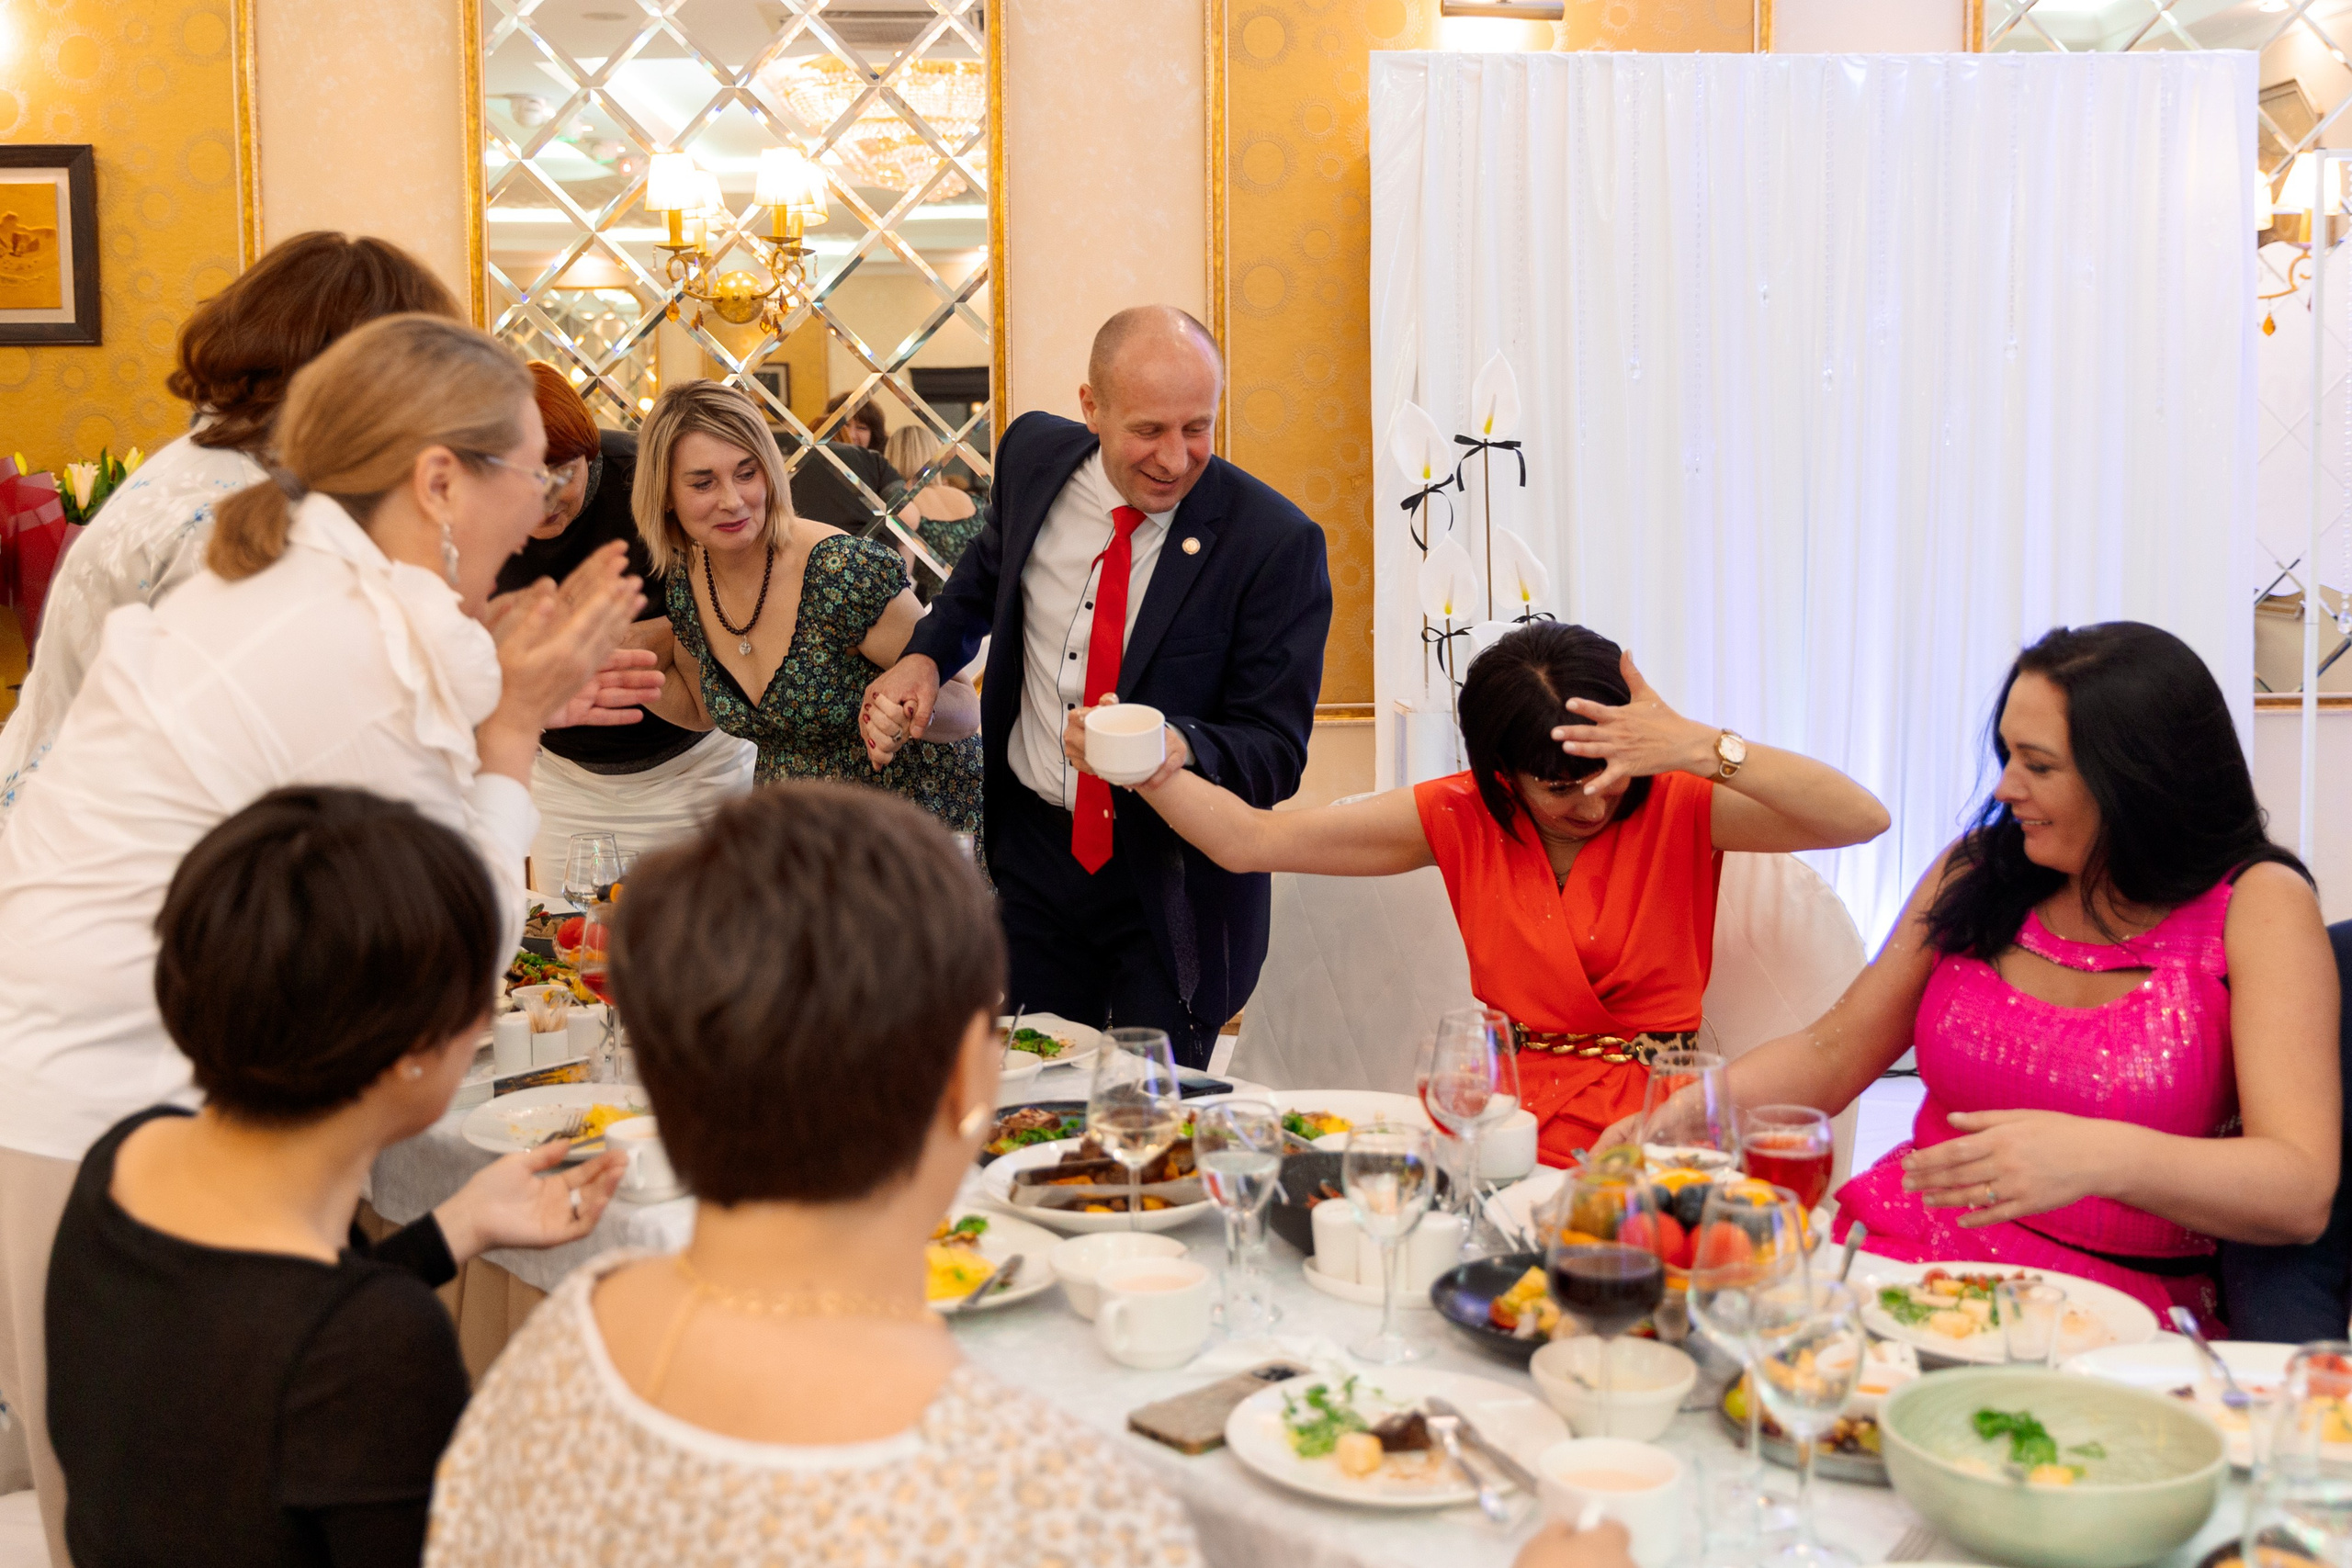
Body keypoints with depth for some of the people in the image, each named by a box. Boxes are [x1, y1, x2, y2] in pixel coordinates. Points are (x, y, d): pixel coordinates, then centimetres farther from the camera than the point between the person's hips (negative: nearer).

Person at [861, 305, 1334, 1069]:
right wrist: (926, 654, 2)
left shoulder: (1276, 542, -18)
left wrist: (1177, 746, -38)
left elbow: (1275, 750, -17)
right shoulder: (1035, 455, -4)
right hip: (1030, 848, 4)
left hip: (1171, 882, -4)